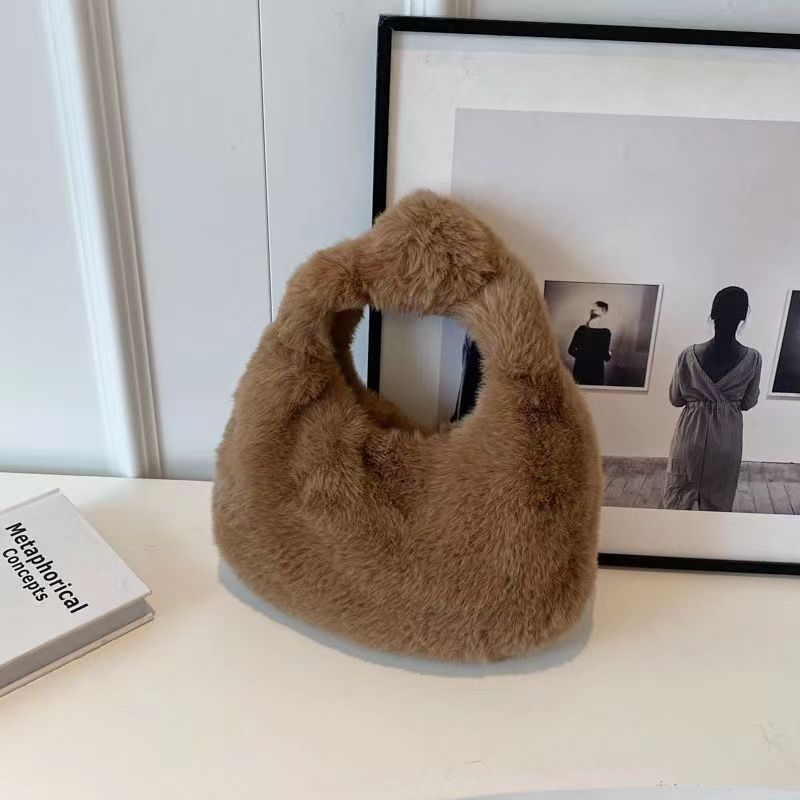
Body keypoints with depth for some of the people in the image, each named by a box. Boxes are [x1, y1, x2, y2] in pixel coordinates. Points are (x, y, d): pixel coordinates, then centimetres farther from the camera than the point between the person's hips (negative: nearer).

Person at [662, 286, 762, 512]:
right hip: (727, 438, 1)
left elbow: (675, 399, -2)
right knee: (718, 503, 17)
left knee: (678, 498, 16)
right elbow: (748, 403, 1)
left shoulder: (689, 355, -13)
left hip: (691, 433, 0)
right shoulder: (753, 359, -12)